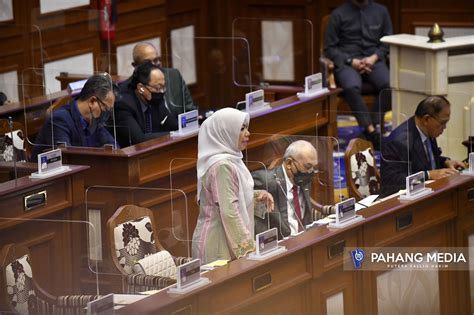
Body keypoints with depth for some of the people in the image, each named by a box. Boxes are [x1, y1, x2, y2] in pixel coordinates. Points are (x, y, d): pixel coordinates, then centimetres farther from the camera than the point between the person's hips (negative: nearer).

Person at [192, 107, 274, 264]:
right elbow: (229, 213, -23)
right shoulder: (222, 166, -17)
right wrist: (248, 248, -22)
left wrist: (257, 196, 7)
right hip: (218, 245, -9)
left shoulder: (230, 161, 11)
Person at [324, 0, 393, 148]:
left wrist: (374, 57, -5)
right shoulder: (338, 14, 8)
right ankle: (371, 131, -36)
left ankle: (374, 124, -28)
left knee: (390, 85, -32)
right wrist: (351, 61, -9)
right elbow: (330, 48, 6)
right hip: (347, 62, -2)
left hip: (373, 60, 2)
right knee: (352, 87, -37)